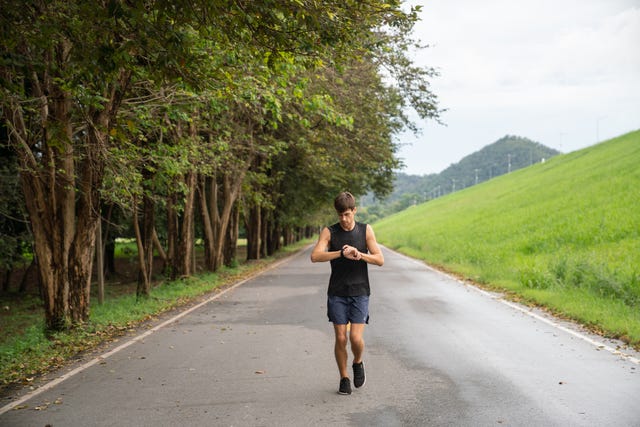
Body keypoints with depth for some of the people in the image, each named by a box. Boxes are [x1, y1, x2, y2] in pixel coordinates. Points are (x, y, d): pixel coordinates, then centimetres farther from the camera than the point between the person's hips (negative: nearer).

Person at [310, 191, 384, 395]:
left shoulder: (366, 230, 1)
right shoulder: (329, 232, -1)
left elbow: (380, 259, -3)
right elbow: (315, 256, -16)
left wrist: (359, 255, -22)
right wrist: (342, 253, -29)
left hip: (360, 293, 0)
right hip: (337, 294, 0)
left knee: (356, 338, -9)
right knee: (341, 338, 1)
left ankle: (358, 363, 23)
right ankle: (344, 379, 18)